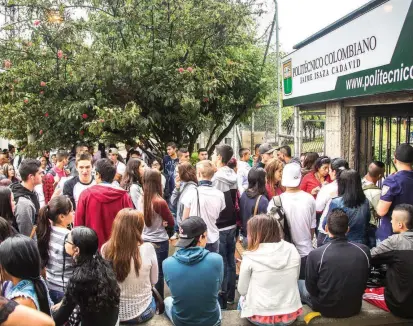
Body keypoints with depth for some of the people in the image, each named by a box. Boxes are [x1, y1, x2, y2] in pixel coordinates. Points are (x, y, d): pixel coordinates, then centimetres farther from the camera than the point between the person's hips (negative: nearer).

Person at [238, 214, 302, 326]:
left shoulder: (250, 257, -14)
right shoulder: (292, 250, -5)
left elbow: (242, 290, -4)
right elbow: (294, 281, 9)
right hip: (290, 315, 3)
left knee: (242, 300, 29)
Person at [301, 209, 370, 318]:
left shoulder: (316, 254, -26)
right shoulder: (364, 251, -14)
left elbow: (311, 288, -11)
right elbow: (363, 284, 1)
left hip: (326, 309, -4)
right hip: (355, 308, 4)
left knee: (298, 284, 23)